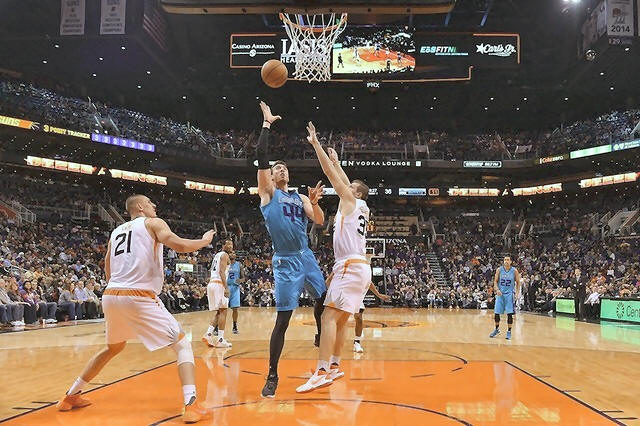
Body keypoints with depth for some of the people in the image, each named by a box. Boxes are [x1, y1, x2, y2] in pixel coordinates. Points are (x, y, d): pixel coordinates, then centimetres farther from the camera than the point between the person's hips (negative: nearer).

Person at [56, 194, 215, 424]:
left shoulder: (116, 231, 23)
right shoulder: (153, 223, 4)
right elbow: (180, 246, -11)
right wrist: (205, 240, 6)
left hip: (110, 296, 7)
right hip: (138, 297, -7)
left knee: (113, 348, 32)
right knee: (183, 345, 1)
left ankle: (70, 396, 39)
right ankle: (191, 406, -15)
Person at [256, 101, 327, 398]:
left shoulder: (300, 197, 16)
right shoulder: (268, 192, 1)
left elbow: (320, 221, 4)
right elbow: (261, 155, -10)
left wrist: (314, 201, -13)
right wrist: (267, 123, -8)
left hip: (306, 257, 6)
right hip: (285, 262, -5)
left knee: (323, 300, 15)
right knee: (283, 319, -7)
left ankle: (321, 338, 44)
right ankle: (272, 376, 3)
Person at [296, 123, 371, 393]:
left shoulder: (351, 200, 0)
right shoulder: (362, 208, 21)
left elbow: (330, 173, -2)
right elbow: (343, 179, 35)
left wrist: (315, 143, 2)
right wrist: (337, 160, 43)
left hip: (350, 267, -10)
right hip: (360, 267, 10)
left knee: (329, 317, -15)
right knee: (341, 319, 15)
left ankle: (322, 372, -20)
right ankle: (334, 366, 21)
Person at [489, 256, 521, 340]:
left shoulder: (514, 271, -4)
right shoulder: (499, 270, -1)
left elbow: (518, 282, 4)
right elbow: (495, 281, 3)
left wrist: (517, 293, -6)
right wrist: (497, 289, -14)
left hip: (510, 294, -1)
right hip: (500, 293, 2)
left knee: (509, 314, -4)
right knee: (496, 313, 3)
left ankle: (509, 332, 7)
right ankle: (497, 329, 23)